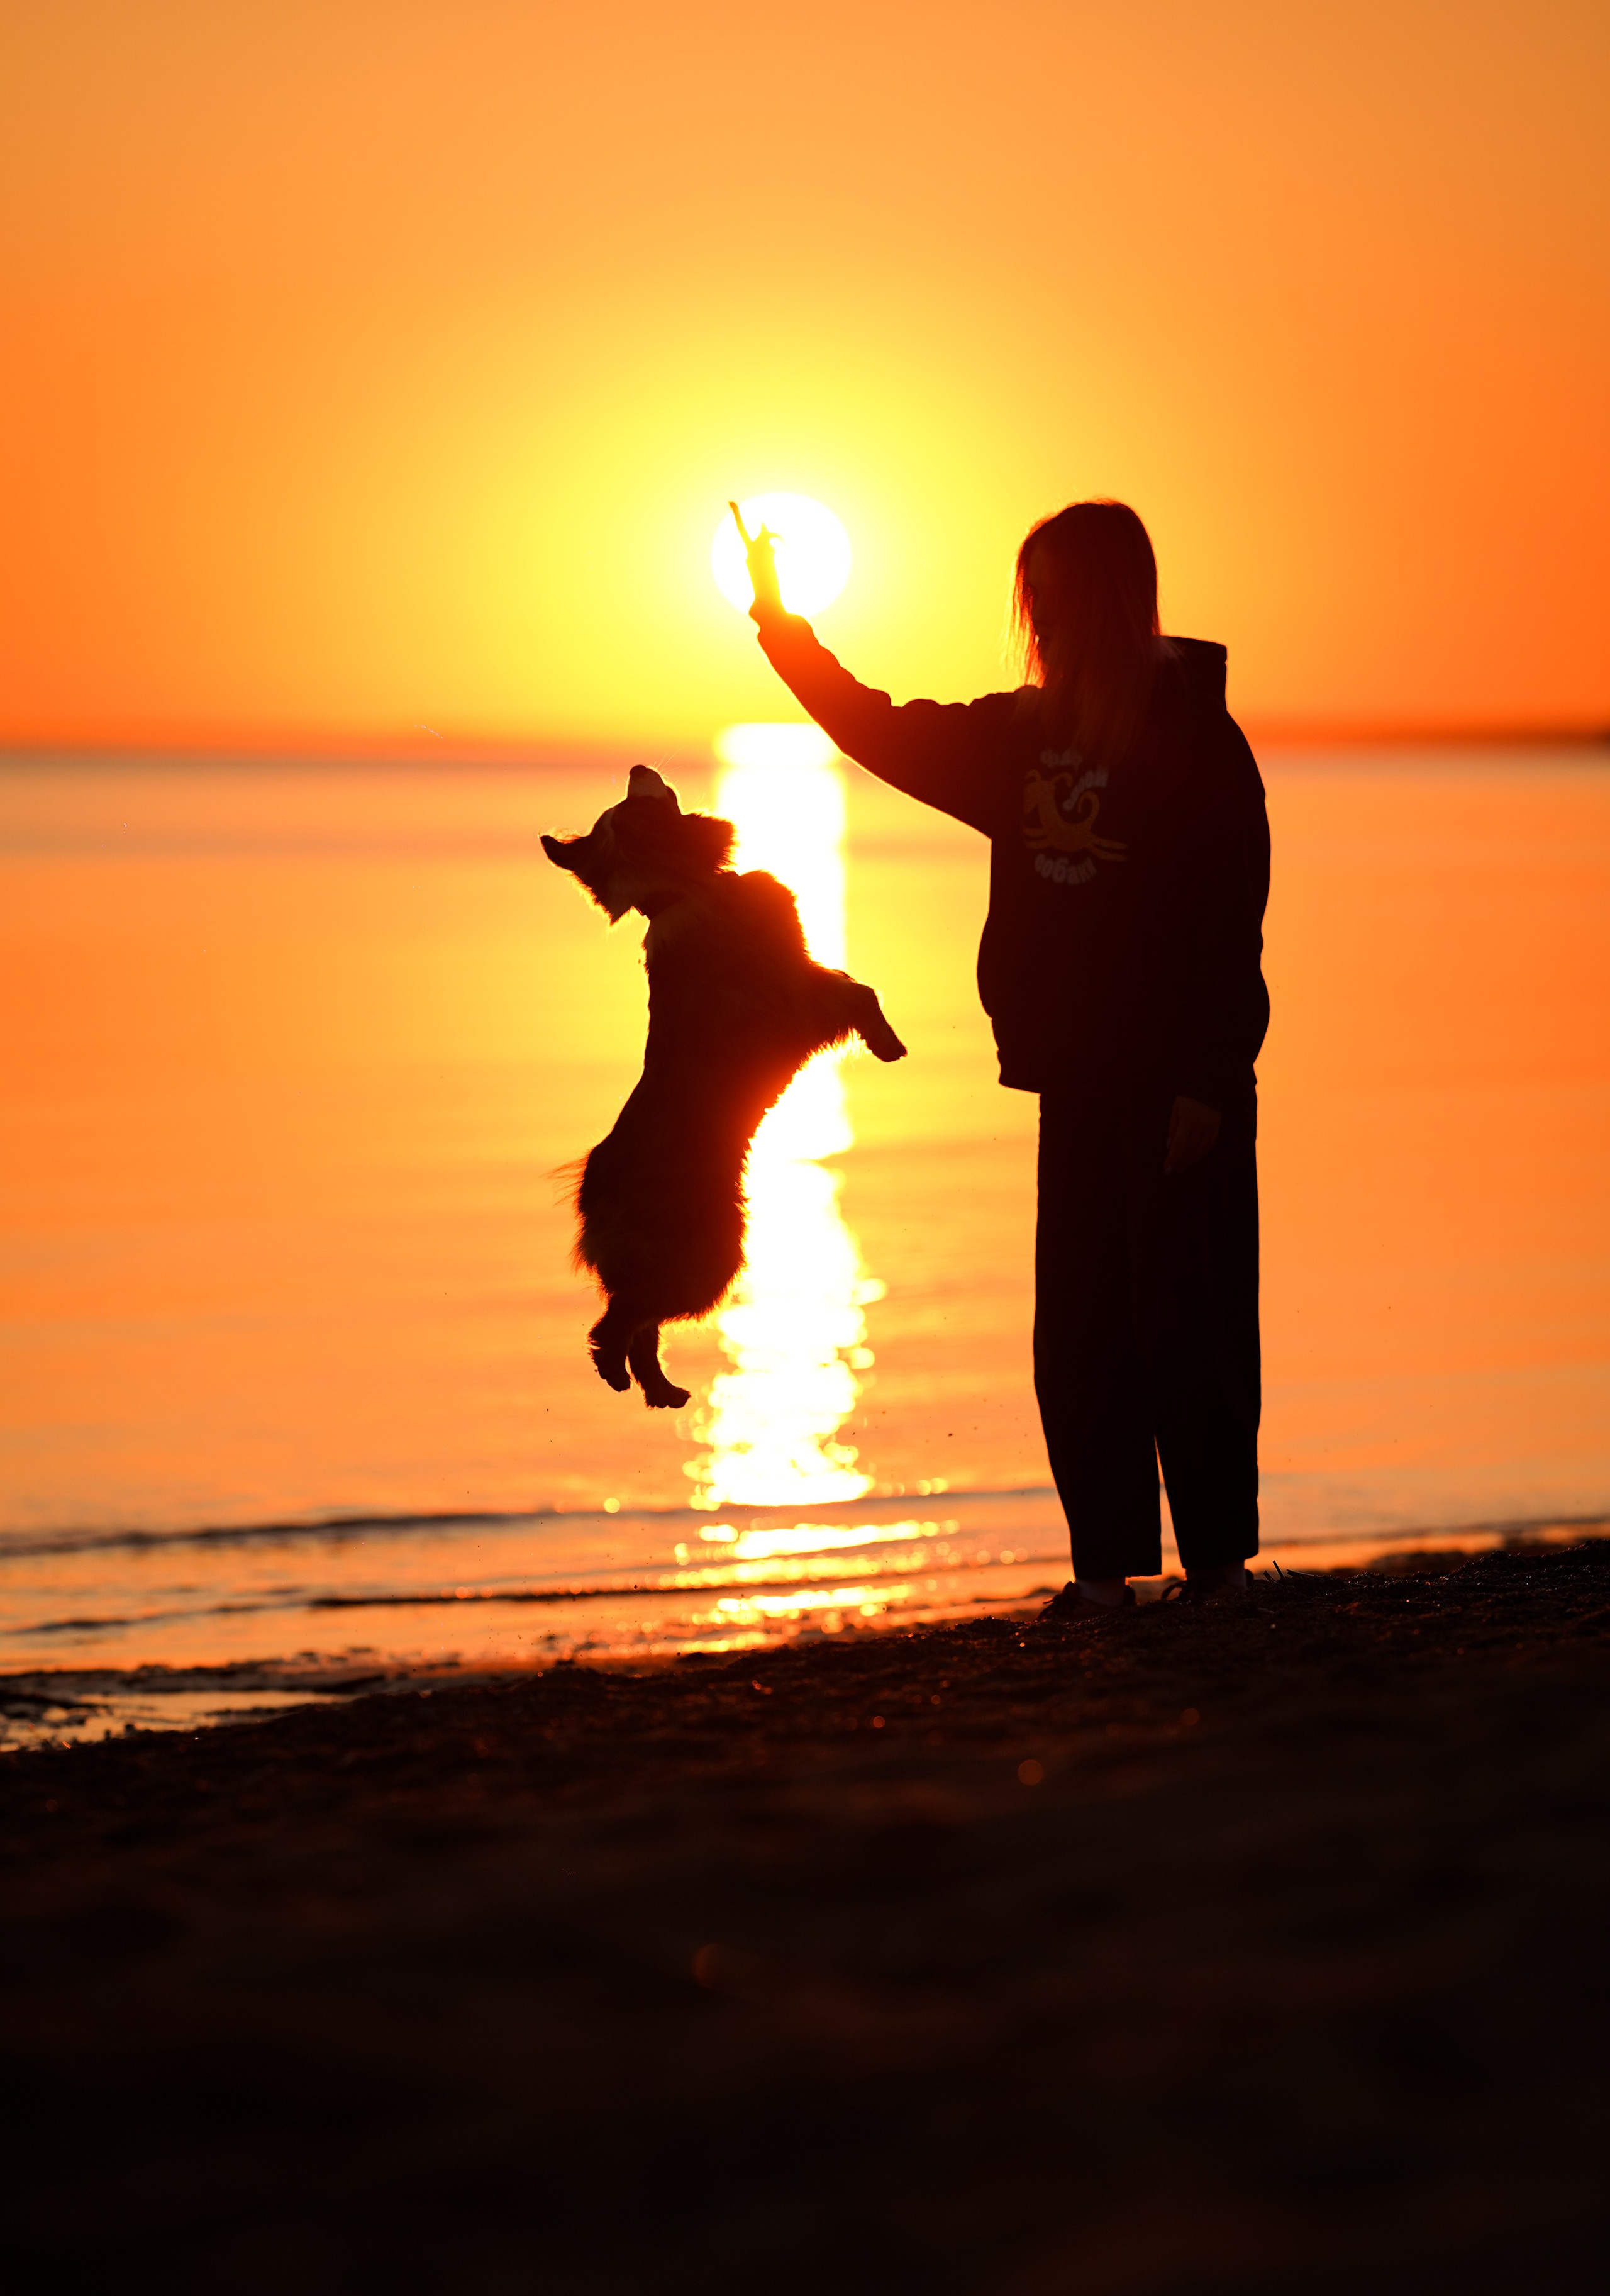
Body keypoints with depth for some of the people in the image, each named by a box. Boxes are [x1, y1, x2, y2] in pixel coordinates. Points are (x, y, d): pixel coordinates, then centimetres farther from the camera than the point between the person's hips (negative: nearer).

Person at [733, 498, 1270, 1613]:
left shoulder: (1197, 739, -10)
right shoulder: (1027, 731, 11)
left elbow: (1229, 928, -13)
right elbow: (885, 733, 22)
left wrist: (1205, 1086, -17)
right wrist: (783, 625, 17)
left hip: (1177, 1086, -7)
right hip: (1077, 1079, 7)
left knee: (1183, 1322, -3)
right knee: (1078, 1330, 5)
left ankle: (1219, 1556, 6)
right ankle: (1109, 1562, 10)